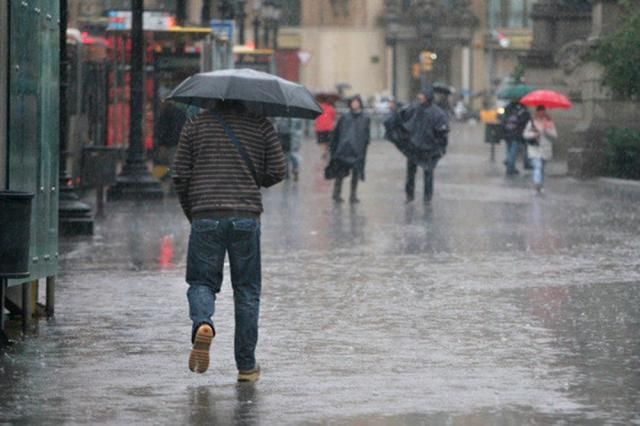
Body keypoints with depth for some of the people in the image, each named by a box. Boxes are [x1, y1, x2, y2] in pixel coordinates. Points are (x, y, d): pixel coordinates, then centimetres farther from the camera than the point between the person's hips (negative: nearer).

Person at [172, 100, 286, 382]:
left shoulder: (195, 125, 6)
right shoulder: (261, 126, 6)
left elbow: (180, 176, 5)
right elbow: (277, 171, 2)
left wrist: (190, 213, 18)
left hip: (205, 216, 0)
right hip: (246, 217, 0)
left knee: (201, 282, 10)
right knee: (247, 290, 8)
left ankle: (203, 323, -23)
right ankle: (246, 365, 9)